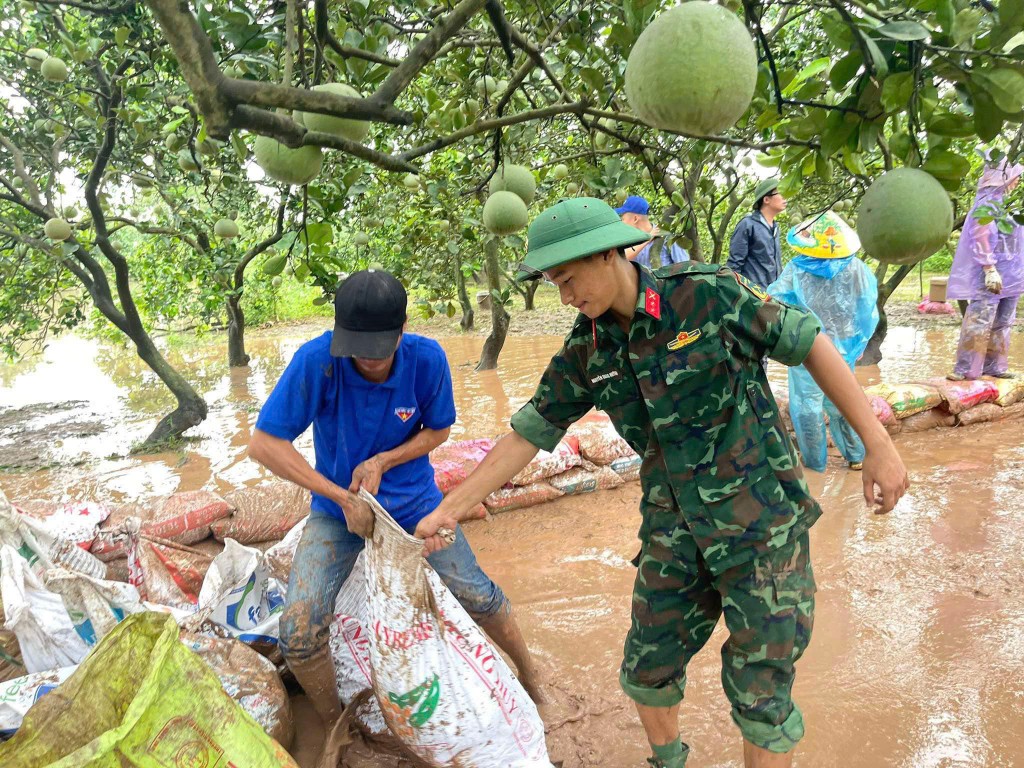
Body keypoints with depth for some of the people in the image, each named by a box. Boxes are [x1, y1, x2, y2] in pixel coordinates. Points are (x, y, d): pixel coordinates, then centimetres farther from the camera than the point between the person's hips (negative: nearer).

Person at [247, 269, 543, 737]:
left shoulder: (427, 359, -19)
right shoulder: (317, 361, -25)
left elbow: (438, 430, -3)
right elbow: (263, 444, -23)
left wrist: (383, 461, -20)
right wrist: (342, 496, -26)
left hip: (413, 500, 1)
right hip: (338, 507, 0)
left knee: (478, 596, 3)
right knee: (299, 632, -15)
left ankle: (530, 678, 34)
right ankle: (334, 728, 15)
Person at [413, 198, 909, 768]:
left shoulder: (707, 293, -15)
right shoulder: (587, 349, -2)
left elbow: (810, 344, -10)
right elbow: (530, 432, 2)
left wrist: (878, 443, -12)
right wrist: (450, 509, 0)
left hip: (761, 522, -4)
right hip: (675, 529, 5)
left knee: (759, 690, 5)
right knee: (648, 670, 16)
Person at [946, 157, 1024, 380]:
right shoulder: (987, 202, -9)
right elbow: (980, 239, -17)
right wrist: (990, 270, -23)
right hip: (991, 274, -9)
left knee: (1002, 324, 9)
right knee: (979, 321, -11)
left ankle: (993, 365, 16)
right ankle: (965, 368, -8)